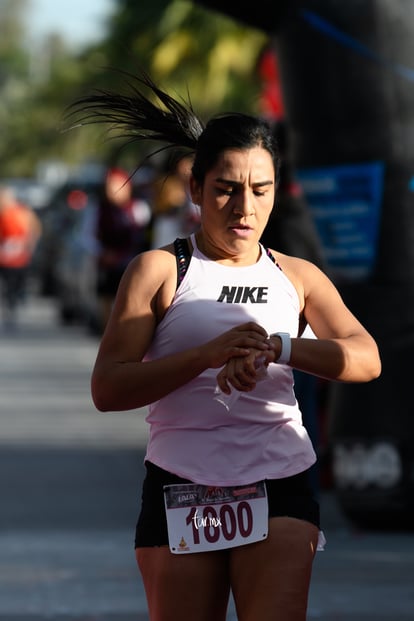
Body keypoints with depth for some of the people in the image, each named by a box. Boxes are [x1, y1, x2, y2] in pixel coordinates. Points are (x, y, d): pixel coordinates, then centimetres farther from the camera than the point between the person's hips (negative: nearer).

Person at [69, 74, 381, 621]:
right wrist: (210, 354, -22)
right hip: (180, 489, -1)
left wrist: (275, 348, -22)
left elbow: (366, 359, -3)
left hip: (279, 489, 1)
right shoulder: (159, 271, 5)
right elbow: (107, 388, -7)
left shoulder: (298, 277, 13)